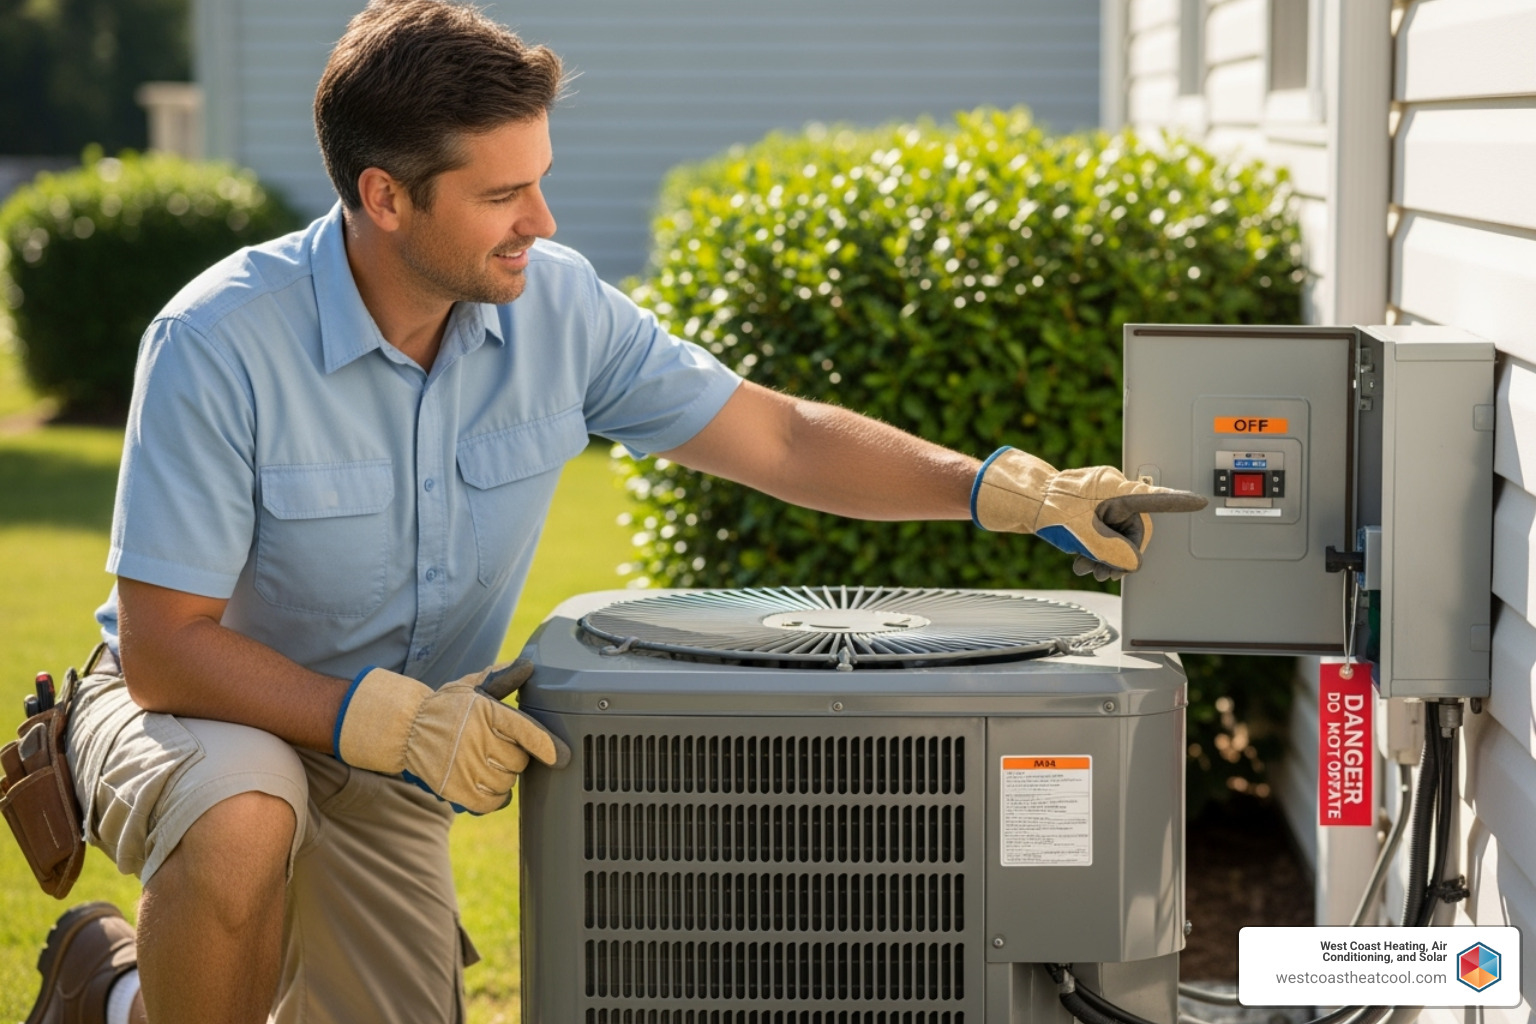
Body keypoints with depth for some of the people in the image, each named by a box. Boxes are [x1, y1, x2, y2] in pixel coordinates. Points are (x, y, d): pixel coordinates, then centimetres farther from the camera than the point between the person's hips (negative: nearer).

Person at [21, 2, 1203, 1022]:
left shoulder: (554, 307, -13)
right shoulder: (221, 341, -28)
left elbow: (780, 437, -6)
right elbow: (162, 646, -26)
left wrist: (1007, 488, -16)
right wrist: (389, 720, -37)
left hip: (387, 755, 5)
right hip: (203, 705, -5)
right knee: (247, 822, -39)